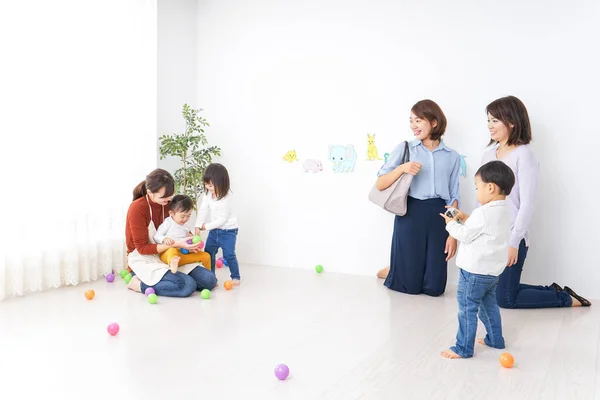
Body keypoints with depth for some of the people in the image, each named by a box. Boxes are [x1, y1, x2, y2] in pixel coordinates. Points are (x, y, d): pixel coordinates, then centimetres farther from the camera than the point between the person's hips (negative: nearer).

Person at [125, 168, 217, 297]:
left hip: (166, 255, 7)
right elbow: (142, 248, -16)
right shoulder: (137, 208, -18)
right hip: (143, 259, -7)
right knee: (188, 285, -29)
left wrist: (187, 243, -9)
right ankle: (140, 283, -9)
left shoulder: (167, 203, 1)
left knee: (209, 280, -8)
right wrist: (176, 244, -25)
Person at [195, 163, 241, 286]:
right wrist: (198, 226, -14)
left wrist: (206, 226, -17)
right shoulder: (208, 194, -4)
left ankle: (235, 277, 10)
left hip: (228, 231, -7)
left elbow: (223, 219, -23)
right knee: (208, 253, 8)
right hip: (214, 230, 7)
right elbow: (203, 210, -3)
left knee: (229, 255, -7)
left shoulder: (227, 198, -25)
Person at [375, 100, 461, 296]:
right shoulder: (404, 149, 3)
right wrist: (402, 168, -17)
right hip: (410, 214, -2)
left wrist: (453, 234, 2)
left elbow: (453, 198, 8)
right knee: (409, 286, 2)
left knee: (434, 288, 4)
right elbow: (380, 185, -1)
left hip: (438, 216, 2)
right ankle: (394, 272, 36)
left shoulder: (452, 156, 8)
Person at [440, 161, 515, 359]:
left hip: (475, 271, -10)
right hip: (493, 270, 10)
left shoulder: (483, 213, -22)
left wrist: (451, 223, -1)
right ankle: (495, 339, 36)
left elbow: (465, 235, -16)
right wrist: (465, 219, 10)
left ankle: (463, 348, 4)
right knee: (488, 305, 24)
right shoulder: (504, 211, 8)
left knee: (467, 309, -2)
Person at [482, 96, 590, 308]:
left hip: (510, 237, -7)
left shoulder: (523, 154, -12)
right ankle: (552, 291, 29)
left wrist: (513, 242, -17)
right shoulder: (489, 153, 7)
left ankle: (565, 298, 21)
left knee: (505, 299, 1)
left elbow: (527, 204, -15)